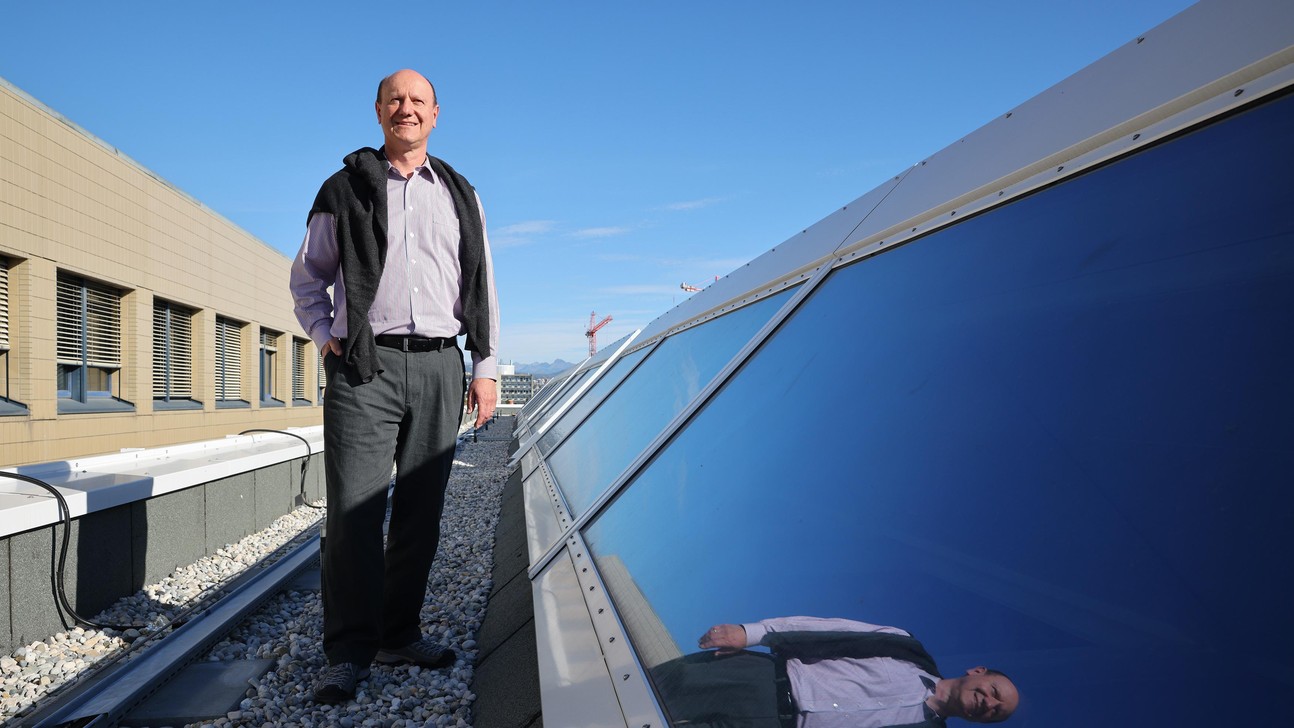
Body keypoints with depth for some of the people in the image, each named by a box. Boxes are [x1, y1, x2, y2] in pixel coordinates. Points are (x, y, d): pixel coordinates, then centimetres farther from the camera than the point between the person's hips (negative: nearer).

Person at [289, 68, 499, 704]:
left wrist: (486, 368, 7)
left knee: (421, 510, 7)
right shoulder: (346, 189, 10)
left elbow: (482, 287, 14)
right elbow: (307, 277, 16)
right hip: (364, 367, -2)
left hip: (438, 368, 3)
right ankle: (349, 652, 4)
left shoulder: (460, 195, 16)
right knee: (354, 509, -5)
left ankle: (399, 634, 19)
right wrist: (325, 338, 1)